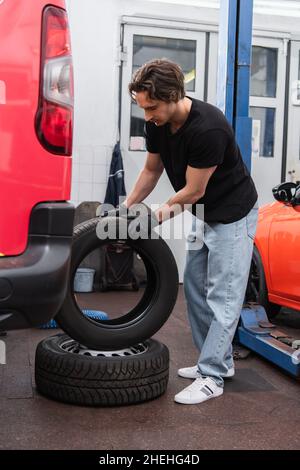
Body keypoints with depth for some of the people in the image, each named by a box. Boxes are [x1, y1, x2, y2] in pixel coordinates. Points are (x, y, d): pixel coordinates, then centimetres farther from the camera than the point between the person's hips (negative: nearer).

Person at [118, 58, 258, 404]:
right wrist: (127, 208, 0)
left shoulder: (208, 128, -32)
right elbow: (152, 170, 7)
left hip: (232, 213, -8)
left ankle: (211, 378, 3)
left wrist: (153, 217, -14)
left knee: (222, 295, -5)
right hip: (204, 214, 9)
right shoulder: (157, 123, -7)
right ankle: (220, 361, 24)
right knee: (195, 288, 12)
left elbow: (193, 191, -24)